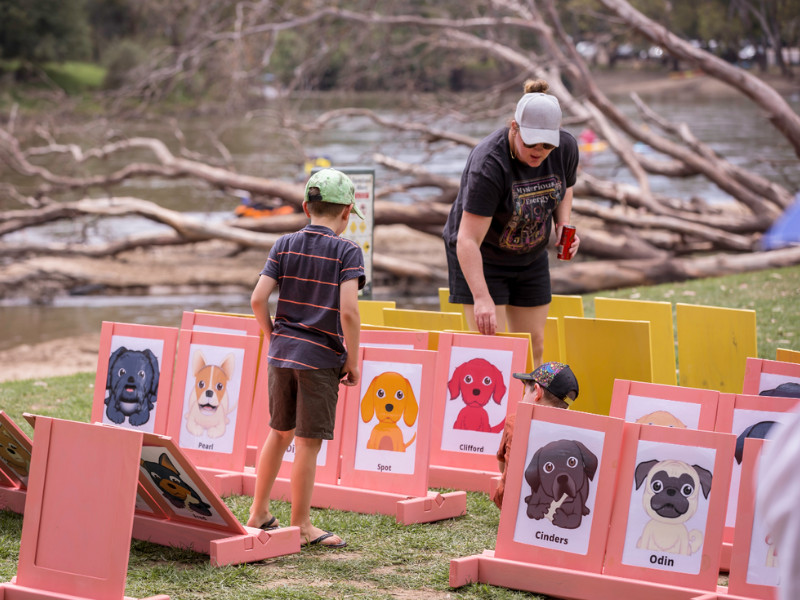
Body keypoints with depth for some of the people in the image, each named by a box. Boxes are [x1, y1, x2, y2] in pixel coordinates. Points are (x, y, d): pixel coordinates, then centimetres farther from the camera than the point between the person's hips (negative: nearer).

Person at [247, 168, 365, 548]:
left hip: (283, 353, 5)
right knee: (308, 442, 1)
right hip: (321, 358, -5)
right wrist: (353, 362, -9)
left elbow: (258, 299, -2)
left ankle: (259, 513, 26)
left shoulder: (285, 246, 5)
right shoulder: (347, 252, -8)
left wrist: (274, 338, 12)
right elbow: (348, 310, -19)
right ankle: (300, 526, 8)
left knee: (279, 432, 20)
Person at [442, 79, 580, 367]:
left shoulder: (566, 148, -14)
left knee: (534, 348, 5)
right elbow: (468, 240, -37)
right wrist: (481, 298, -45)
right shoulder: (488, 165, -33)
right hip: (480, 258, -6)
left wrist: (564, 223, -8)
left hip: (531, 258, 6)